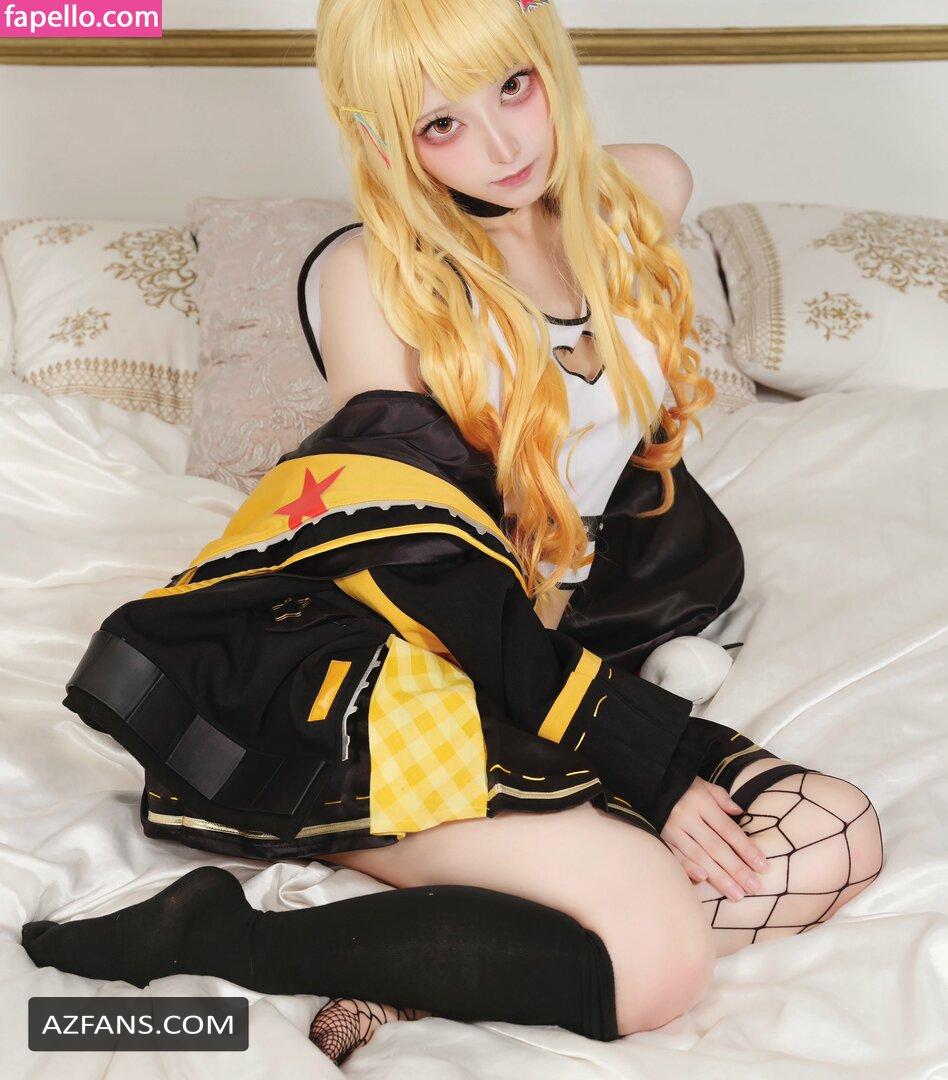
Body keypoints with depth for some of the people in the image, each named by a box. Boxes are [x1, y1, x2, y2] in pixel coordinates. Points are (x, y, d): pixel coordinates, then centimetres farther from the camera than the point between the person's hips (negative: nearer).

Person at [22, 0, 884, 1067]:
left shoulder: (643, 196, 6)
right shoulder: (369, 276, -10)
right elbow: (443, 577, -15)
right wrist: (652, 757, -19)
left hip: (556, 662, 7)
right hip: (397, 674, -7)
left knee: (839, 837, -13)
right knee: (657, 954, -26)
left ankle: (411, 985, -19)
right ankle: (217, 937, -16)